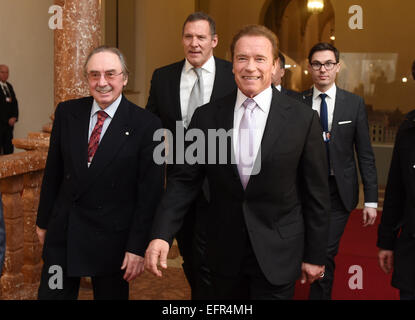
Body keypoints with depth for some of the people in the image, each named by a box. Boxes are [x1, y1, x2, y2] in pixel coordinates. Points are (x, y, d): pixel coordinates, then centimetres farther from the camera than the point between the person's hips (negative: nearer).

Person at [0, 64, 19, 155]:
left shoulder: (9, 86, 15)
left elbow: (15, 103, 13)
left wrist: (14, 117, -2)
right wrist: (7, 120, -11)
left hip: (10, 123, 6)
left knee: (9, 149, 6)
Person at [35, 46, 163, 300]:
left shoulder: (146, 124, -11)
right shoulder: (67, 112, 1)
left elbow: (150, 190, -10)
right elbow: (53, 170, 9)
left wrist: (138, 247, -11)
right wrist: (44, 220, 13)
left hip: (112, 237, -3)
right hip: (62, 232, 3)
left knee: (111, 294, 13)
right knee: (51, 294, 10)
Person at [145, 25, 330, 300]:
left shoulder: (303, 119, -8)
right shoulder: (206, 116, -3)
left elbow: (316, 193, -3)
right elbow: (184, 180, -2)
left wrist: (315, 255, 0)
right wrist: (162, 234, -15)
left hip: (277, 254, -2)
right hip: (224, 254, 3)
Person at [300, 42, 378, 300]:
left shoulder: (354, 104, 1)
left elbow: (365, 154, 1)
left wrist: (371, 200, -4)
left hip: (339, 191, -1)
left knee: (326, 253, -4)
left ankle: (320, 293, 16)